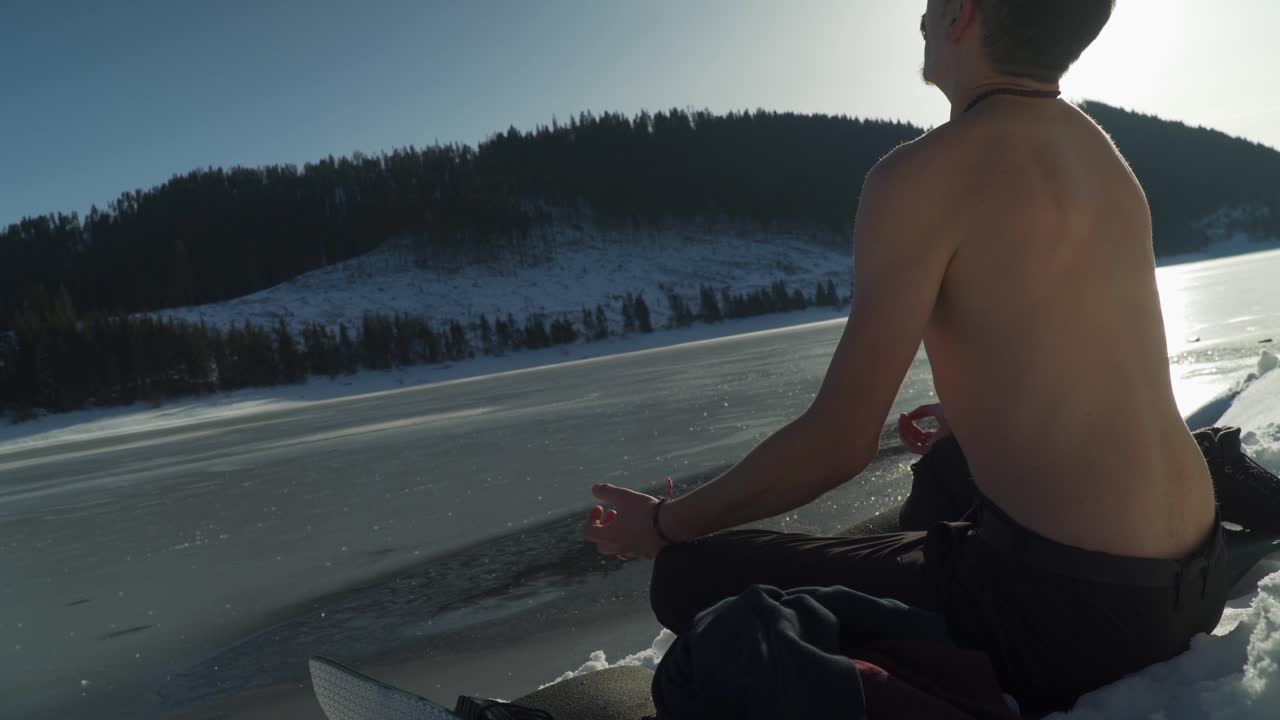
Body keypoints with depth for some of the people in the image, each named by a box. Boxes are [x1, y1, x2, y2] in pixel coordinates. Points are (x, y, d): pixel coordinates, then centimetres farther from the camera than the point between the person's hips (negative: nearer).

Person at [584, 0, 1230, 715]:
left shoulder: (923, 174, -16)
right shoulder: (1098, 149, 10)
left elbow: (839, 443, -16)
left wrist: (665, 526, -2)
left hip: (1067, 607, -9)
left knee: (693, 578, -3)